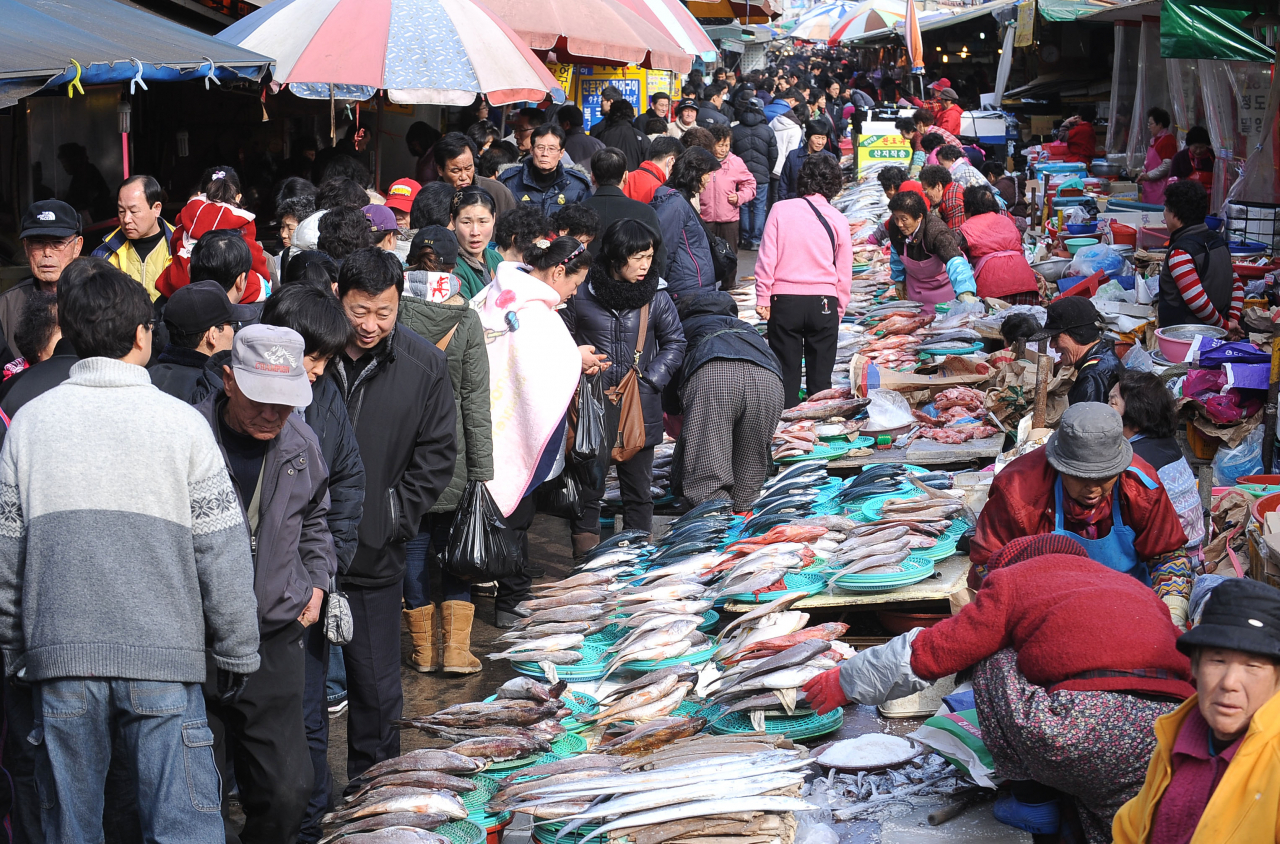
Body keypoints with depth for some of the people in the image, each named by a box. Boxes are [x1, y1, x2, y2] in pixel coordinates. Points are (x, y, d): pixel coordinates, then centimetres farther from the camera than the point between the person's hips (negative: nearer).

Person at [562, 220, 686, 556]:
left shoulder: (656, 295, -2)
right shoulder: (582, 294, -6)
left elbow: (674, 342, 7)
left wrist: (650, 379, -5)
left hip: (640, 406, 1)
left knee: (638, 483, 11)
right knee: (587, 482, 7)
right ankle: (584, 549, 18)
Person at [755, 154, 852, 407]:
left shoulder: (781, 210, -4)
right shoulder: (838, 220, 0)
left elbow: (767, 259, -5)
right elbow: (844, 273, 6)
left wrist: (762, 299, 3)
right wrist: (838, 311, 17)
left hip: (784, 301, -1)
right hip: (823, 302, 1)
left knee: (786, 375, 7)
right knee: (820, 377, 9)